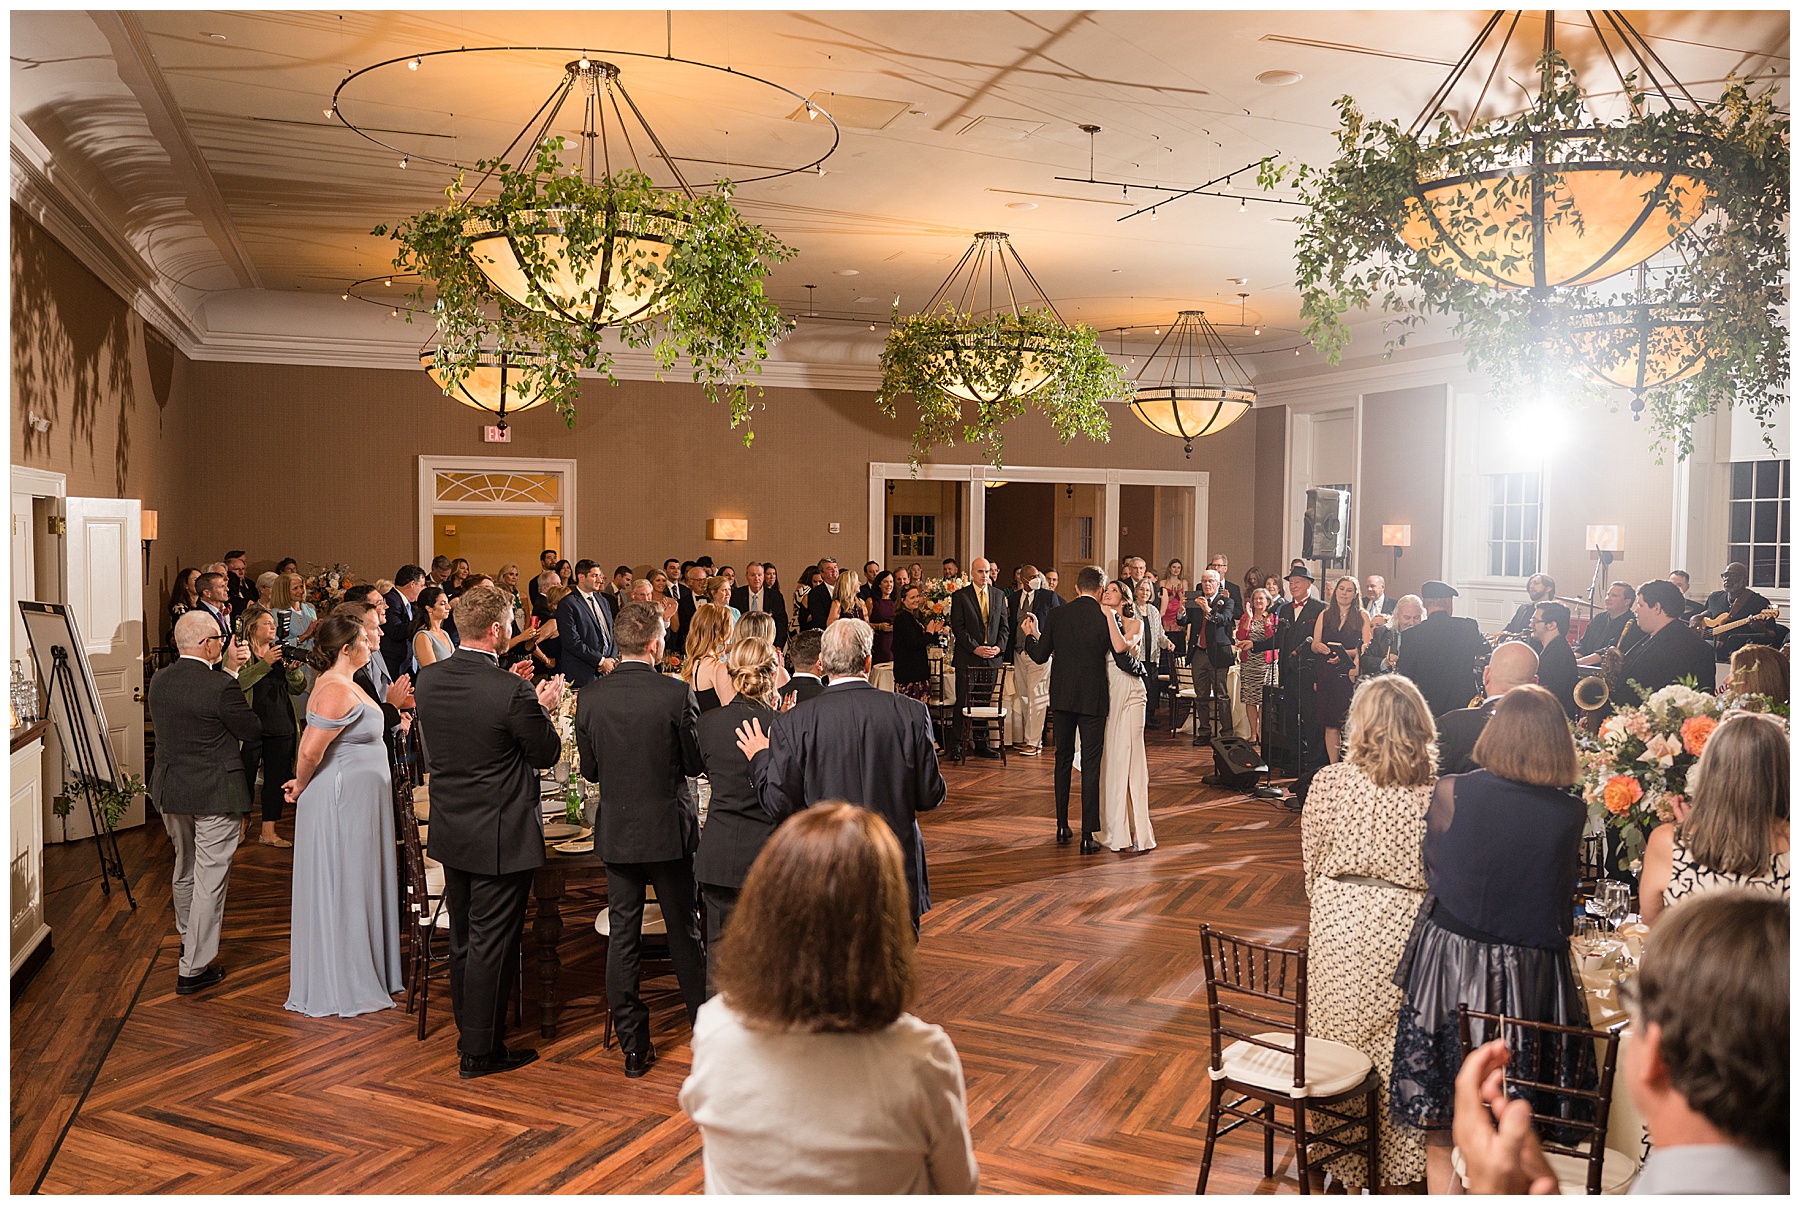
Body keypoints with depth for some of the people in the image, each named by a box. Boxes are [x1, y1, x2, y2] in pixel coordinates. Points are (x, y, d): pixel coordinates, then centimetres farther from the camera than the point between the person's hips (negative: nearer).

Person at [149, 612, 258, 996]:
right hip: (214, 795, -8)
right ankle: (193, 969, 6)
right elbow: (253, 730, -10)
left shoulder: (159, 680, 1)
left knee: (185, 870, 25)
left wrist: (229, 670, 14)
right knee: (210, 879, 1)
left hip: (170, 791, 8)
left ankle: (189, 940, 45)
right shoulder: (220, 688, -21)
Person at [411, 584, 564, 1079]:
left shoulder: (428, 679, -2)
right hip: (500, 836, -7)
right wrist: (545, 709, 7)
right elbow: (546, 755, -11)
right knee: (492, 943, 5)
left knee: (463, 940, 20)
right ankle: (481, 1052, 16)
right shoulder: (512, 691, -23)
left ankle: (470, 1034, 34)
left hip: (450, 831, 7)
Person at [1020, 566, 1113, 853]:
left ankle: (1062, 827, 24)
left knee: (1063, 759, 16)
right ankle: (1087, 835, 1)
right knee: (1091, 765, 2)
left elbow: (1040, 656, 4)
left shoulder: (1057, 615, -2)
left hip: (1062, 697, 3)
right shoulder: (1106, 618, -9)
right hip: (1093, 699, -3)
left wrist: (1031, 635, 21)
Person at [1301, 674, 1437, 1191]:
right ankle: (1400, 1161, 33)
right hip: (1407, 928, 0)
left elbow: (1311, 861, 0)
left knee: (1342, 1045, 16)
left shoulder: (1329, 782, -10)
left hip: (1339, 925, 0)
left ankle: (1345, 1163, 32)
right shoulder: (1440, 790, -10)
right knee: (1400, 1050, 17)